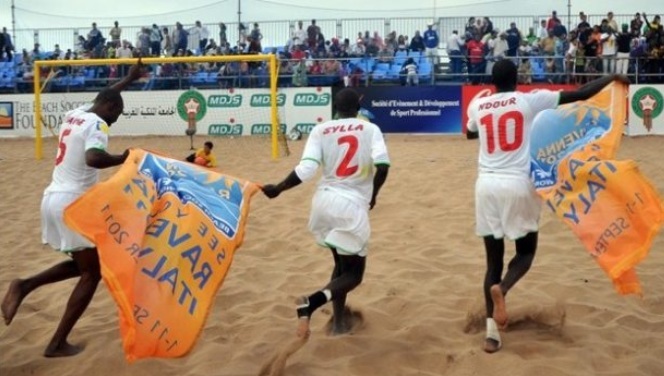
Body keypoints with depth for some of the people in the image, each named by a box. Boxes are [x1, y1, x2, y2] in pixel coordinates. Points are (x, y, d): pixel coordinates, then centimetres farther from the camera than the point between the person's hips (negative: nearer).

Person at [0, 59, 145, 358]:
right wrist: (123, 159, -16)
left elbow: (104, 97, 35)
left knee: (80, 264, 23)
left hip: (53, 198, 9)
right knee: (92, 273, 4)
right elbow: (93, 159, -32)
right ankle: (57, 344, 3)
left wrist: (129, 79, 42)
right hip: (73, 203, -9)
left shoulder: (75, 114, 14)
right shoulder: (97, 125, -12)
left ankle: (24, 286, 6)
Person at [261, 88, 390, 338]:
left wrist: (278, 189, 3)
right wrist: (372, 195, 2)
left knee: (342, 263, 25)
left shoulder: (320, 130, 3)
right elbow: (382, 165, -14)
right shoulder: (370, 129, 0)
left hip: (324, 202, 4)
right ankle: (311, 303, -20)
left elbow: (306, 170, -9)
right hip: (352, 206, -4)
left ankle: (339, 320, 27)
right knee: (353, 273, 5)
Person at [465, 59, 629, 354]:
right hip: (518, 185, -3)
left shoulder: (477, 106, 6)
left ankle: (492, 333, 3)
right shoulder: (530, 100, -3)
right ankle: (501, 288, -17)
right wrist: (611, 78, 14)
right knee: (526, 251, 16)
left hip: (487, 185, 3)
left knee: (493, 259, 9)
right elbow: (580, 94, -1)